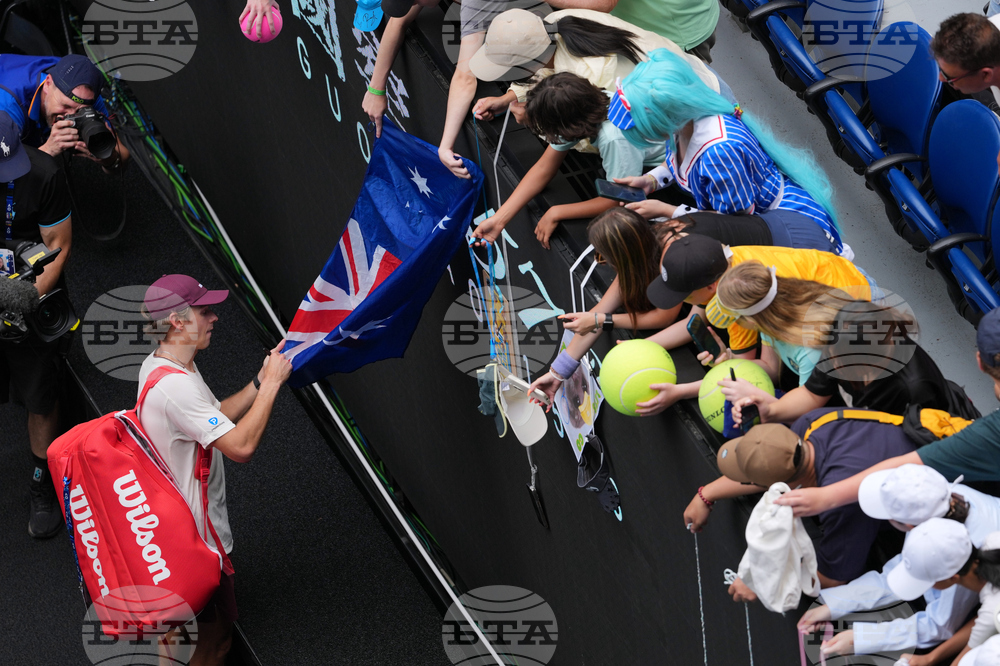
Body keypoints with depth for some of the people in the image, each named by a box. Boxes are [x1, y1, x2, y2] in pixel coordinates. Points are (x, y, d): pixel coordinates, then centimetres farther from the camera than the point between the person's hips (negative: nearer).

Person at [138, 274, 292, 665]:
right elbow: (241, 446, -34)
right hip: (198, 534, -11)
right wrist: (271, 384, -26)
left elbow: (217, 418, 14)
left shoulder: (157, 365, 3)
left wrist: (261, 382, 1)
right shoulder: (176, 385, -32)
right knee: (212, 634, 5)